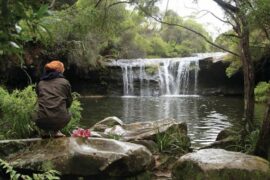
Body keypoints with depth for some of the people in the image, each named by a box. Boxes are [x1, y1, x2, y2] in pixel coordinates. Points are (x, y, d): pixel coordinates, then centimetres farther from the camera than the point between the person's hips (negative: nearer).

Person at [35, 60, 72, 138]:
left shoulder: (40, 83, 14)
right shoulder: (65, 82, 7)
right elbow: (69, 102, 13)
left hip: (42, 122, 3)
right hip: (59, 120, -2)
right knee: (67, 115, 32)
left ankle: (47, 131, 18)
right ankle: (55, 131, 12)